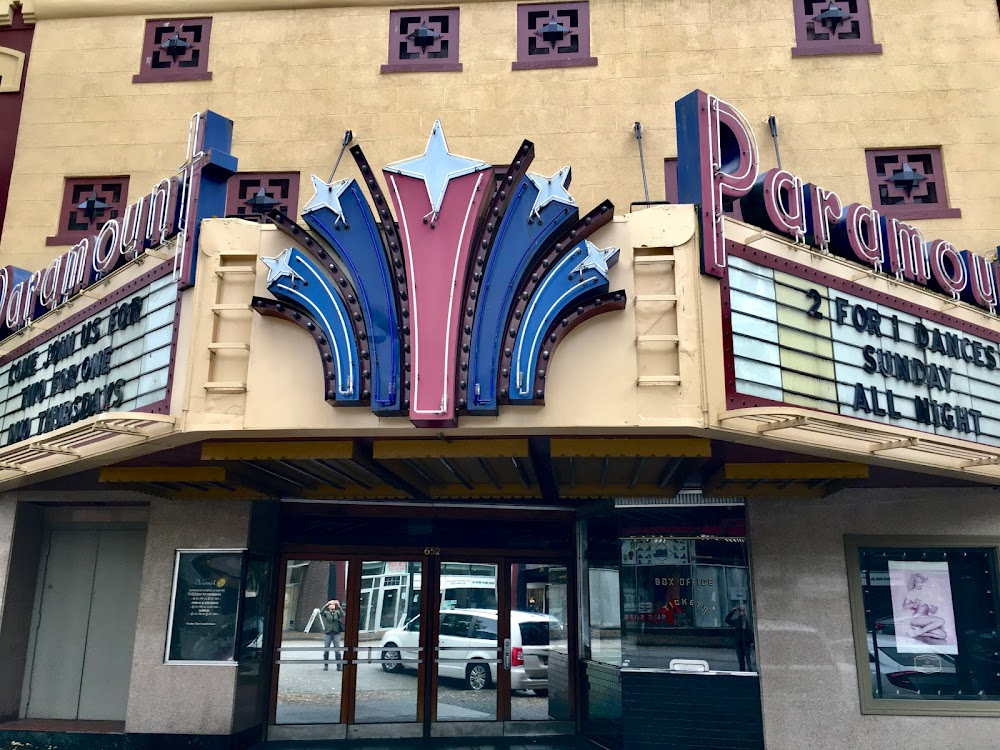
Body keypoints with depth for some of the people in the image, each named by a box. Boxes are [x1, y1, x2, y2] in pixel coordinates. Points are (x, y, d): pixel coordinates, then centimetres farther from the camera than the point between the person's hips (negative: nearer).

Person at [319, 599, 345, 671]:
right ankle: (325, 665, 15)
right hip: (327, 633, 0)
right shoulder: (326, 613, 3)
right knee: (326, 650, 5)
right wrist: (326, 604, -31)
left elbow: (342, 615, -14)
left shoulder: (337, 612, 5)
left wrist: (339, 606, -27)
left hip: (336, 633, 0)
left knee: (337, 650, -2)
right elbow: (321, 612, -18)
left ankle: (339, 666, 0)